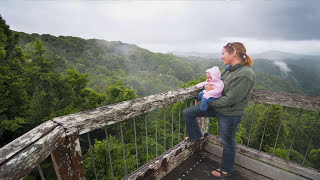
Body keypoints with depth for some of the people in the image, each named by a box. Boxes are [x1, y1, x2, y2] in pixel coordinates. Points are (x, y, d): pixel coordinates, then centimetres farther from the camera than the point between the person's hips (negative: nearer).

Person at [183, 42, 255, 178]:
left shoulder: (245, 75, -25)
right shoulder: (229, 69, 1)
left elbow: (229, 99, -26)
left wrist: (210, 102, -12)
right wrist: (208, 86, -14)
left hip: (229, 114, -8)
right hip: (216, 106, 8)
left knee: (227, 143, 15)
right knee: (187, 113, 6)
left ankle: (227, 169, 43)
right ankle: (197, 136, 30)